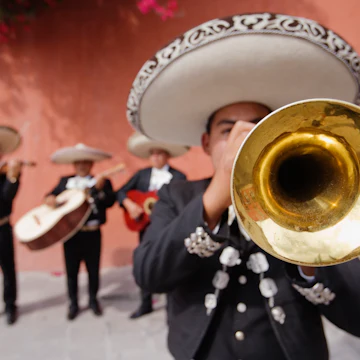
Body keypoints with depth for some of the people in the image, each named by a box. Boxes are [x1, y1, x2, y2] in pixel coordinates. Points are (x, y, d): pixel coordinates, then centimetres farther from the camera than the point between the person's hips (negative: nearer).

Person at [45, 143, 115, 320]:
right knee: (71, 270, 11)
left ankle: (93, 300, 31)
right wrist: (50, 199, -8)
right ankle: (73, 304, 28)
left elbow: (110, 201, -13)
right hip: (70, 232, 2)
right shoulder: (65, 181, 10)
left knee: (93, 269, 11)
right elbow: (52, 194, 14)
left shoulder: (102, 181, 0)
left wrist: (99, 188, -28)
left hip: (92, 233, -2)